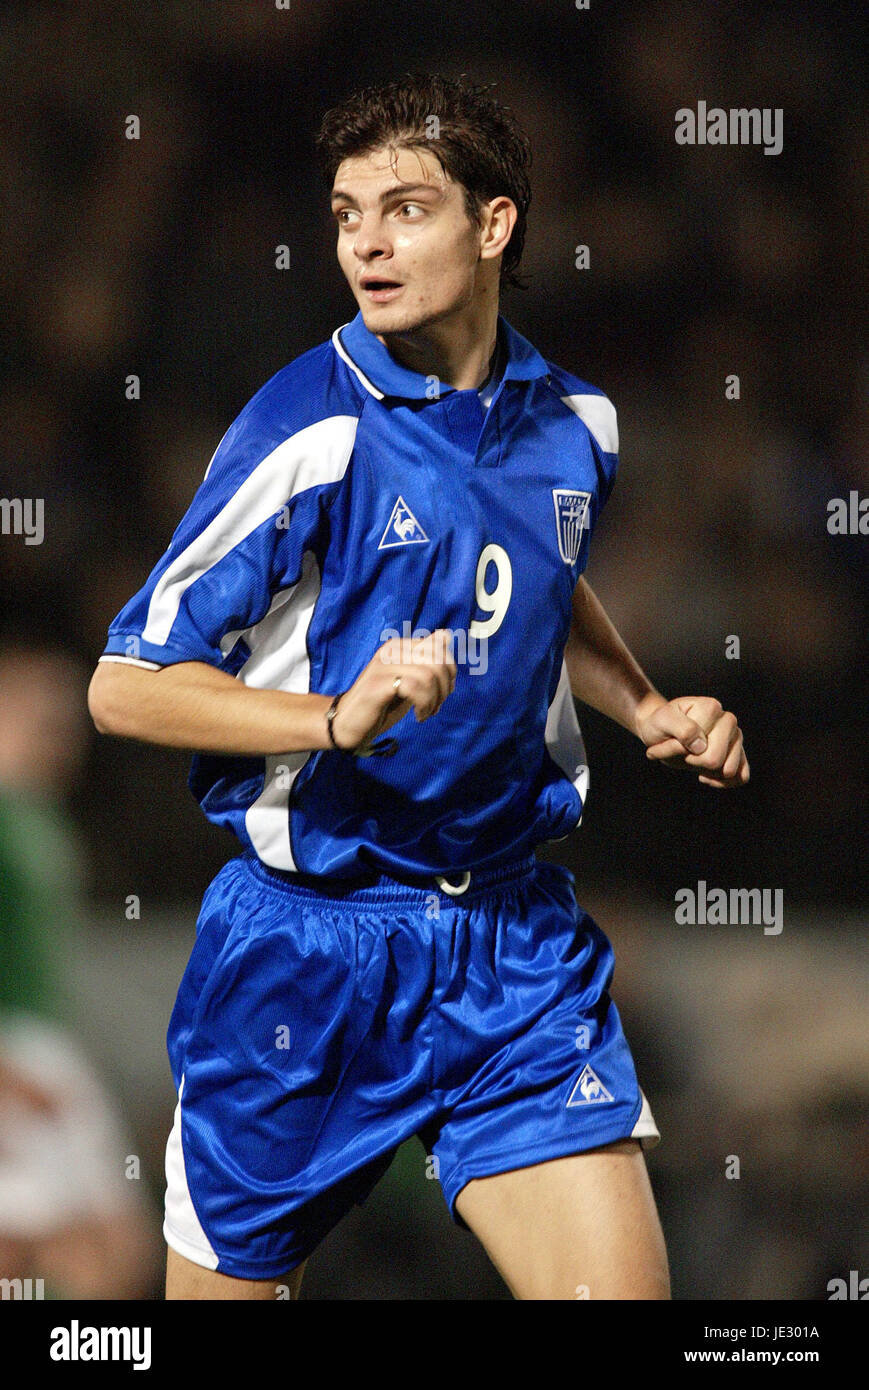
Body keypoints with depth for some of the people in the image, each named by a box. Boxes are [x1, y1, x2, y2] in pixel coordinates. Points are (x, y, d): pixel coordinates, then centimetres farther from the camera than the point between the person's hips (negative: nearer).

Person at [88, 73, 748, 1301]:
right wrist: (340, 718, -24)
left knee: (620, 1283, -10)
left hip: (516, 944, 4)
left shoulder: (574, 426, 5)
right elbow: (126, 686, -12)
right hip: (307, 947, -4)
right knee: (228, 1283, 7)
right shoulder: (309, 433, -13)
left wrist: (647, 709, 11)